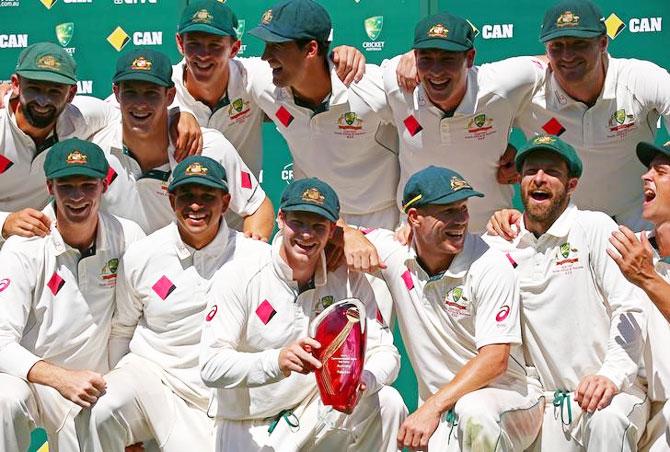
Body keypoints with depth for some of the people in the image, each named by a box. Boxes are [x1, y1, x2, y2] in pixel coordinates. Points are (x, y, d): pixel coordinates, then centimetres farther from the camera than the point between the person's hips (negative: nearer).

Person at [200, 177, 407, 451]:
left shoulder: (348, 280, -4)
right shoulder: (236, 277, -14)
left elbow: (385, 352, -8)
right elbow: (210, 367, -22)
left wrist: (363, 380, -33)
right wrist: (276, 362, -42)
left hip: (320, 416, 3)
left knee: (387, 403, -22)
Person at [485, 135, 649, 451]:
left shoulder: (595, 227, -3)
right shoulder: (504, 244, 9)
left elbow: (631, 307, -11)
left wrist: (612, 376, -25)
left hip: (615, 390, -4)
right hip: (550, 402, 4)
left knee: (607, 420, -36)